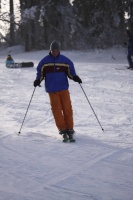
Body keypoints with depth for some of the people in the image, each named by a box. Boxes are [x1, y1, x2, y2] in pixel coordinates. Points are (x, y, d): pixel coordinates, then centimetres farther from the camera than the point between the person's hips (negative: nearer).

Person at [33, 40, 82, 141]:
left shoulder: (65, 61, 6)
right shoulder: (44, 61, 5)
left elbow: (71, 72, 9)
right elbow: (40, 73, 9)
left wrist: (75, 77, -9)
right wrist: (38, 80, -8)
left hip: (63, 89, 0)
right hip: (52, 90, 0)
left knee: (67, 109, -5)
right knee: (56, 110, -6)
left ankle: (70, 129, 4)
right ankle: (62, 130, 0)